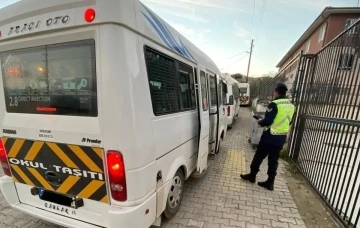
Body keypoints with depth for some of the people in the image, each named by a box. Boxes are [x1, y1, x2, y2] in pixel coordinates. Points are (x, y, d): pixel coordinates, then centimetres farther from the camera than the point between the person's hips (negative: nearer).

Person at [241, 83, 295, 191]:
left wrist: (260, 122, -2)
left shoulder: (274, 104, -18)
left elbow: (267, 121, -21)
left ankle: (252, 176, 24)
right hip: (281, 138, 7)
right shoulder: (291, 106, 8)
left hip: (270, 136, -7)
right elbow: (288, 121, 18)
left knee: (258, 157, 9)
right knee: (274, 160, 14)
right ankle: (270, 183, 21)